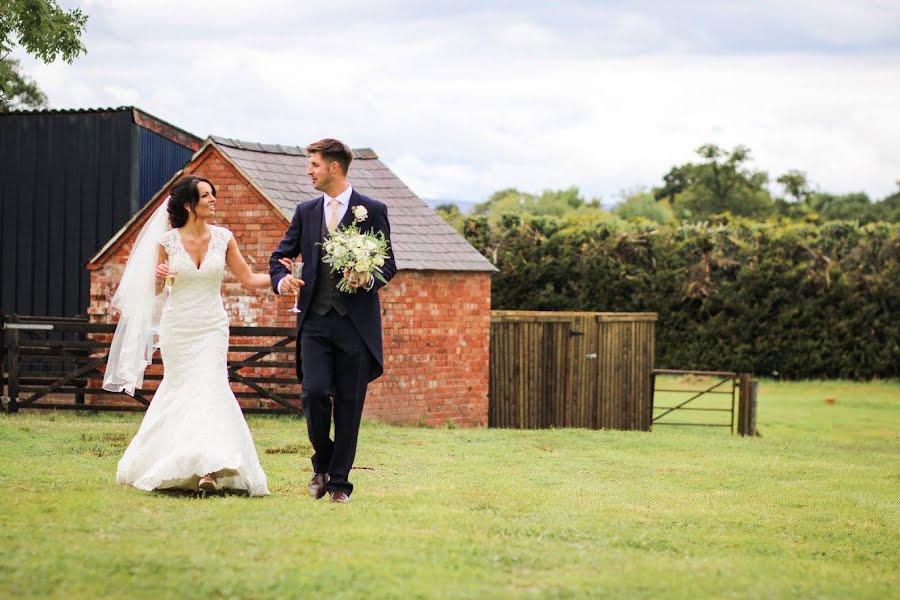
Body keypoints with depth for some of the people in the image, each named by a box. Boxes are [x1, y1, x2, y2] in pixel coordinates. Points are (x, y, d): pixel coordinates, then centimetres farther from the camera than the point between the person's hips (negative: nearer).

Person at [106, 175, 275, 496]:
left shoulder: (223, 238, 0)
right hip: (177, 328, 0)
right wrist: (159, 276, -16)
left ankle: (208, 466, -19)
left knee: (207, 389, -13)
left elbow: (249, 279, 5)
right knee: (180, 390, 6)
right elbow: (154, 288, 7)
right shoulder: (168, 240, -4)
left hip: (212, 328, 0)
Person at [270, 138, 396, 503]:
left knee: (349, 404, 0)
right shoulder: (305, 212, 12)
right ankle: (322, 464, 11)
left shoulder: (372, 210, 2)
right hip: (315, 320, 2)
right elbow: (280, 256, 14)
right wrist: (281, 279, -9)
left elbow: (388, 264, 3)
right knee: (314, 392, -12)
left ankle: (339, 481, 8)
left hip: (355, 321, -2)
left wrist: (369, 280, -19)